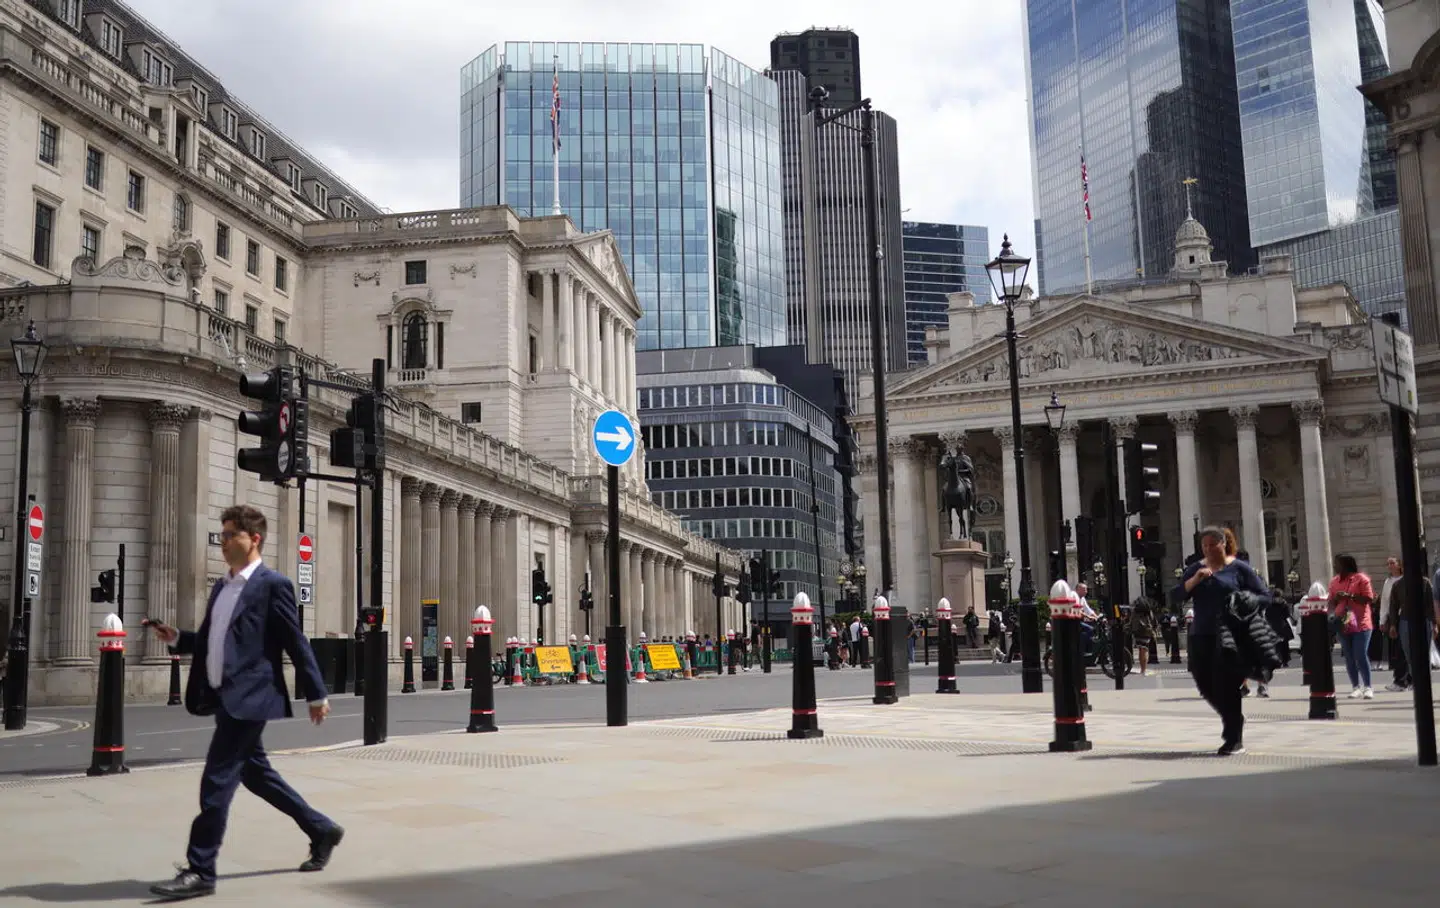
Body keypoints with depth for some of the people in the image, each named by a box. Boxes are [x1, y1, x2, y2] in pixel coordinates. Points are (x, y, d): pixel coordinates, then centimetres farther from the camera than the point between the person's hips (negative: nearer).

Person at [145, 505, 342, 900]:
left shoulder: (273, 584, -10)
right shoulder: (220, 587, 15)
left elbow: (297, 643, -9)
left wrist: (316, 694, -8)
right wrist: (176, 639, 4)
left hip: (247, 698, -9)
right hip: (223, 697, 9)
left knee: (216, 782, -8)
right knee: (256, 774, 17)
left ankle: (200, 872, 1)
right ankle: (321, 830, 31)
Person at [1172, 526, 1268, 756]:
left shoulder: (1239, 569, -1)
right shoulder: (1195, 569, 10)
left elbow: (1262, 597, 0)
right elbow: (1177, 595, 0)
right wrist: (1195, 579, -15)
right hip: (1201, 637, 5)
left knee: (1226, 686, -7)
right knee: (1205, 684, 8)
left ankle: (1234, 740, 3)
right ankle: (1233, 719, 34)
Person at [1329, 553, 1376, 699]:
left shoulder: (1361, 579, -4)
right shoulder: (1334, 581, 11)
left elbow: (1369, 599, -9)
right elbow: (1331, 602, 16)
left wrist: (1350, 596, -17)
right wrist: (1336, 598, -6)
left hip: (1361, 624, -5)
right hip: (1343, 624, 5)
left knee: (1361, 656, -8)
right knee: (1349, 658, 4)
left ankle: (1367, 687, 0)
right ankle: (1356, 687, 9)